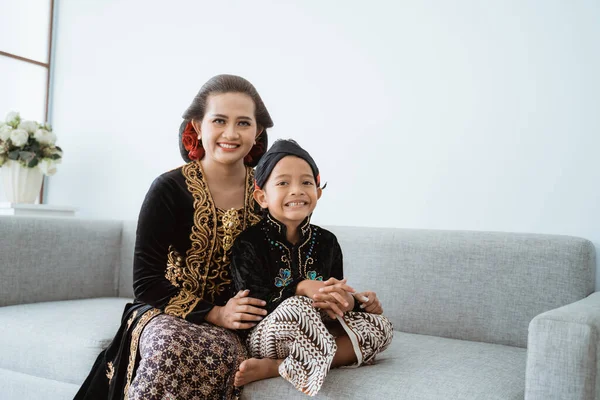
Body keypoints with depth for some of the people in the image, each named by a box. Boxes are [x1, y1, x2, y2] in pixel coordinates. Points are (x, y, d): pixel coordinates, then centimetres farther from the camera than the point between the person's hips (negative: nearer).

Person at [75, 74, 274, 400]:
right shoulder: (169, 189, -11)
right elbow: (146, 283, -10)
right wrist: (214, 313, -21)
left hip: (230, 325, 2)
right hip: (168, 313, -1)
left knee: (224, 351, -33)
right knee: (171, 347, -35)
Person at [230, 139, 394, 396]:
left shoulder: (326, 241, 4)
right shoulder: (249, 243, -9)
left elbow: (337, 295, 7)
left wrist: (347, 300, -18)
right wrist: (301, 289, -27)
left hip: (316, 333, 7)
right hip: (264, 336, -6)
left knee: (381, 327, -12)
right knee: (297, 307, -37)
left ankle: (273, 368, -19)